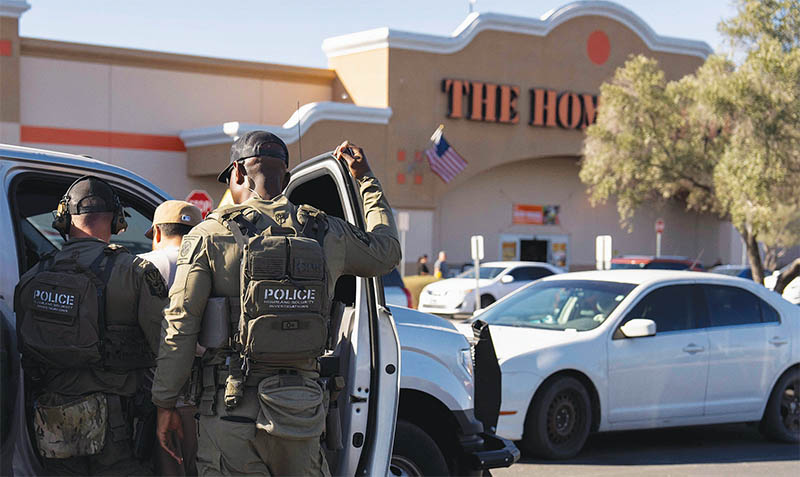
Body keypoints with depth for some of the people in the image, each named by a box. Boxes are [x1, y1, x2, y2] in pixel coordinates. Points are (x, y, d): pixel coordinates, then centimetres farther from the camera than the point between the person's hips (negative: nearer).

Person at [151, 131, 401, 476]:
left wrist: (165, 404, 2)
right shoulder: (328, 233, 7)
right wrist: (366, 179, 37)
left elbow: (180, 326, -5)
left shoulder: (210, 235, -2)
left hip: (232, 412, -3)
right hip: (301, 412, 3)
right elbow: (387, 251, 27)